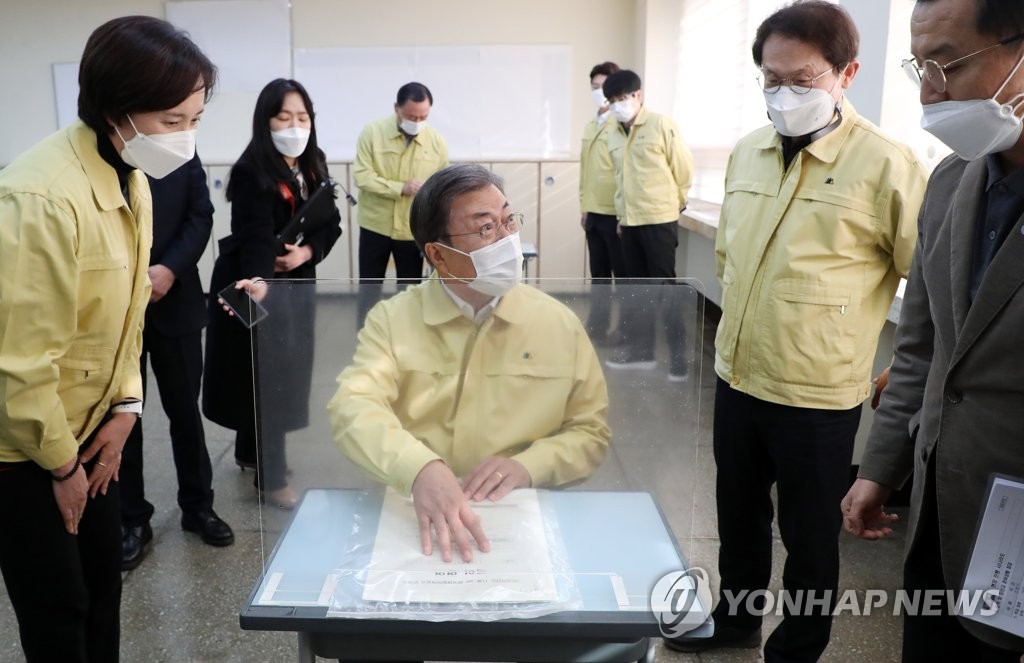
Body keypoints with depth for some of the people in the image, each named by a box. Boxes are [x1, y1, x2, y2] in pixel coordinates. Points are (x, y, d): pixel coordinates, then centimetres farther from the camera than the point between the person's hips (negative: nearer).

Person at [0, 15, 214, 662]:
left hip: (88, 424, 8)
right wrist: (60, 464, -13)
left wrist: (126, 405, 1)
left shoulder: (132, 179, -1)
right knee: (59, 608, 5)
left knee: (104, 579, 16)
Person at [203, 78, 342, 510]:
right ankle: (271, 478, 12)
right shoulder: (252, 173, -22)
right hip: (256, 285, -7)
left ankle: (251, 451, 37)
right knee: (265, 376, 0)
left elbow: (331, 223, 2)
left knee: (287, 372, 16)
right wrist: (258, 282, -51)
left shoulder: (313, 167, 1)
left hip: (296, 283, 7)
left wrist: (308, 251, -17)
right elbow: (256, 236, -34)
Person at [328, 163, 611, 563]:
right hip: (413, 518, 0)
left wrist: (528, 466, -13)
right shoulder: (391, 319, -1)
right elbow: (354, 408, -16)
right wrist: (421, 469, -35)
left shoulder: (558, 323, 4)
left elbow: (591, 432, 7)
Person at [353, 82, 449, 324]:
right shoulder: (372, 132, -9)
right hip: (375, 226, -1)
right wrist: (401, 188, -24)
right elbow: (362, 176, -14)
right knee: (369, 287, 9)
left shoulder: (437, 141, -4)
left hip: (414, 230, 1)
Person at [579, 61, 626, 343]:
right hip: (594, 212, 7)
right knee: (599, 273, 14)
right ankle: (597, 326, 22)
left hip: (616, 212, -7)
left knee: (622, 274, 3)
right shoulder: (590, 127, 14)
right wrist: (584, 208, 16)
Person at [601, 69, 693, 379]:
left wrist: (671, 202, 7)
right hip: (629, 222, 6)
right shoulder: (612, 133, 9)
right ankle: (641, 349, 24)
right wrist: (622, 214, 14)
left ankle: (678, 357, 4)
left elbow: (684, 170, -4)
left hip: (660, 221, -6)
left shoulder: (662, 125, -8)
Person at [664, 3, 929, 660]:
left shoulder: (885, 163, -14)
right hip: (736, 377, 6)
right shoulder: (747, 152, 3)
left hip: (818, 392, -5)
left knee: (809, 535, 13)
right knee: (739, 514, 22)